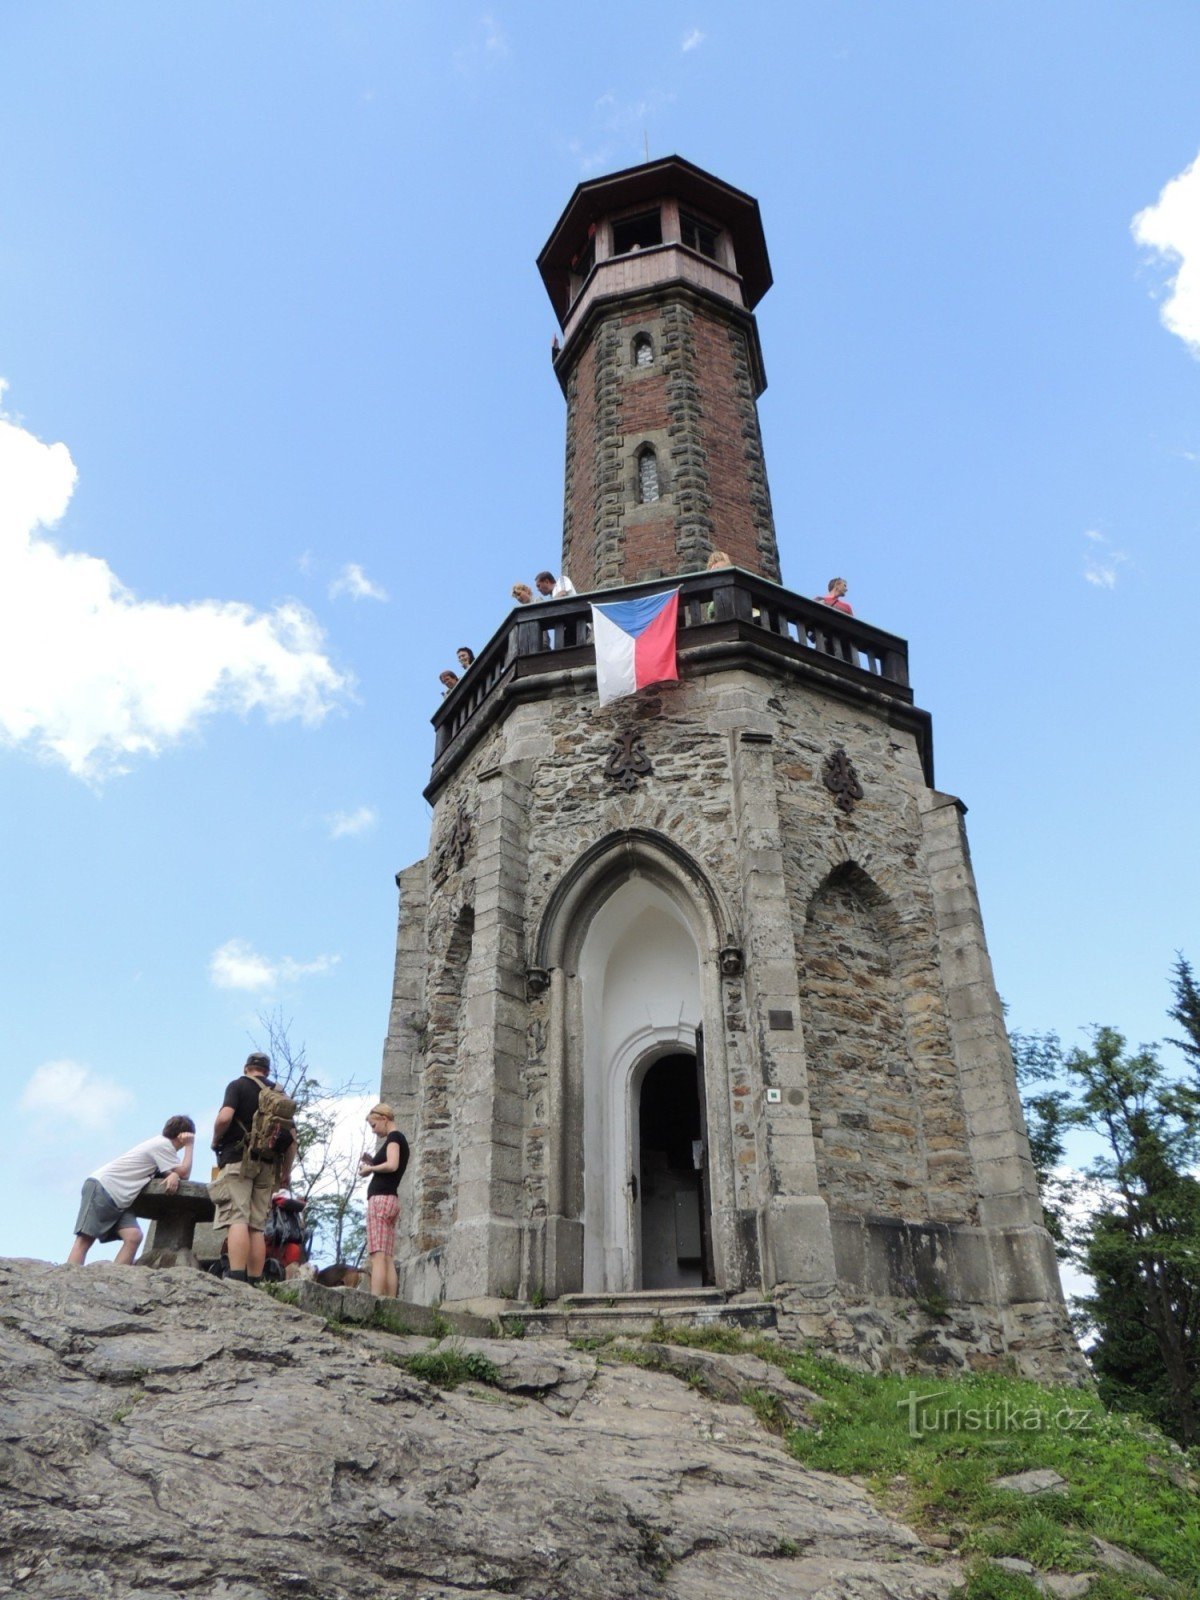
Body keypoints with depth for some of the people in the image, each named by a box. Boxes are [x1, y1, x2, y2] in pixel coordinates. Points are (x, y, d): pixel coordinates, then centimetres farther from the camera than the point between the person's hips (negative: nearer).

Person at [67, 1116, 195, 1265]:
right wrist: (189, 1145, -6)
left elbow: (178, 1172, 10)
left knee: (134, 1237, -10)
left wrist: (174, 1175, -13)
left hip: (120, 1199, 9)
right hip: (101, 1187, -9)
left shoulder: (161, 1144, 15)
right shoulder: (163, 1145, -13)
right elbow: (184, 1173, -11)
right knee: (85, 1238, -16)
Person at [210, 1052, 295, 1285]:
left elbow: (225, 1117, -15)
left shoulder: (238, 1085, 4)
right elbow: (291, 1138, 15)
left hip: (239, 1159, -5)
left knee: (237, 1220, -13)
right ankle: (254, 1283, 3)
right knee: (256, 1227, 6)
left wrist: (216, 1142, 3)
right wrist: (286, 1171, 22)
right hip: (268, 1164, 5)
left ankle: (236, 1279, -24)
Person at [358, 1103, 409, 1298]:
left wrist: (369, 1168, -7)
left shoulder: (394, 1137, -3)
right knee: (388, 1260, 1)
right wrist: (373, 1162, 15)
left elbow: (392, 1165, -20)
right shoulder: (401, 1140, 24)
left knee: (378, 1256, -15)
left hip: (381, 1198, -9)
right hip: (391, 1200, 9)